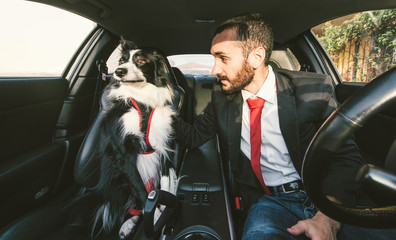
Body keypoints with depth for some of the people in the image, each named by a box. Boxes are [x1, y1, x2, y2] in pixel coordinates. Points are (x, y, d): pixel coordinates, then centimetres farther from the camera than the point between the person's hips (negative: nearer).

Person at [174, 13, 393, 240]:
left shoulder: (314, 89, -7)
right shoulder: (222, 96, 2)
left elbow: (345, 156, -7)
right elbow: (194, 136, 9)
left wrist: (328, 217, -22)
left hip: (325, 196, 1)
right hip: (267, 201, 0)